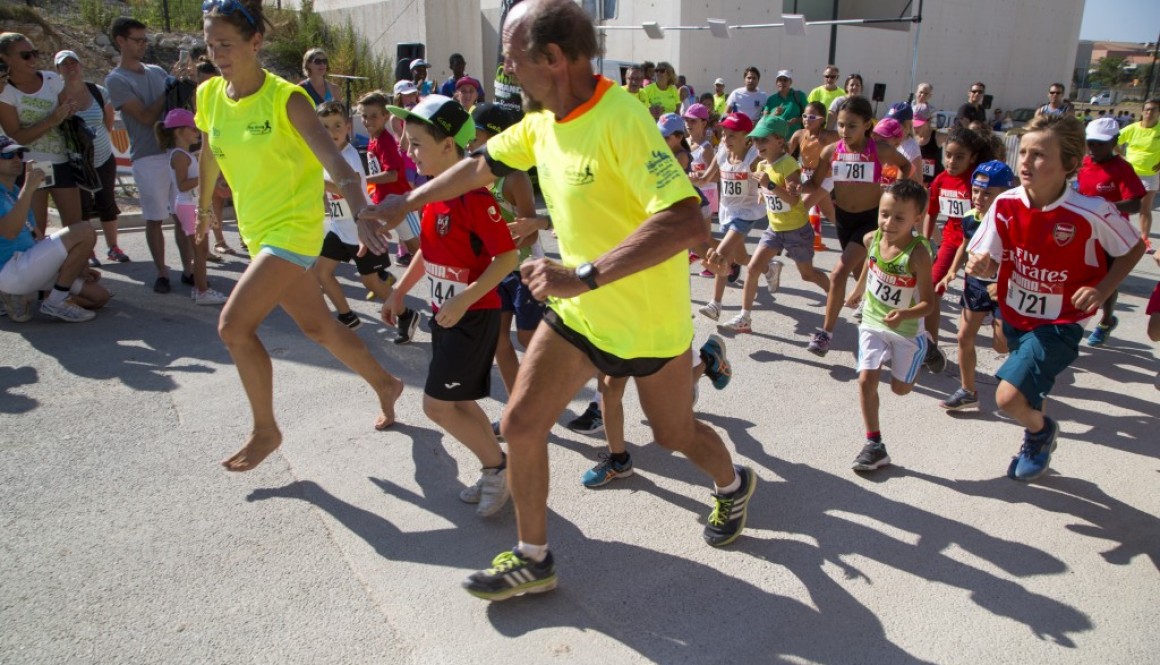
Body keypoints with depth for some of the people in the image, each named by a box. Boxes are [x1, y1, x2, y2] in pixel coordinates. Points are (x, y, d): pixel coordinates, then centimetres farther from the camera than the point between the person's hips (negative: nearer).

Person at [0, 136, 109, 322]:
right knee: (84, 233, -21)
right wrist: (28, 189, -29)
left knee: (99, 296, 2)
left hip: (28, 268, 9)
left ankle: (21, 297, 4)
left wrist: (75, 267, 17)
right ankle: (55, 303, -15)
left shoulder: (17, 194, 21)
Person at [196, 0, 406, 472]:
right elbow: (209, 155, 20)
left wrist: (361, 208, -45)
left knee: (233, 325, -15)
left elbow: (333, 159, -28)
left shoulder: (285, 98, -16)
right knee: (318, 327, 15)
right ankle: (385, 385, 36)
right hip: (257, 231, 7)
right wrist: (204, 204, 32)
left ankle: (266, 430, 4)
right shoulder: (208, 95, 2)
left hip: (294, 229, -7)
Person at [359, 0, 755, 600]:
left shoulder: (621, 121, -29)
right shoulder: (542, 118, -4)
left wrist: (584, 275, -44)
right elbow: (482, 166, 13)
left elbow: (687, 222, -39)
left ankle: (734, 486, 51)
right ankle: (532, 560, 21)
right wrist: (402, 205, 17)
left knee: (674, 434, 16)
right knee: (520, 422, 0)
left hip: (649, 320, -6)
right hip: (577, 310, 6)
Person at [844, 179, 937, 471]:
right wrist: (858, 292, 27)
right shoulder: (871, 239, -13)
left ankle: (922, 354, 47)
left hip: (906, 329, -3)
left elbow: (928, 302, -25)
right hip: (872, 323, 4)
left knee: (900, 388, 14)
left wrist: (905, 314, -45)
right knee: (866, 380, -8)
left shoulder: (917, 253, -29)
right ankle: (874, 445, 2)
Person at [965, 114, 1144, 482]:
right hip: (1015, 314, 5)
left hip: (1059, 323, -4)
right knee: (1023, 396, 22)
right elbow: (991, 264, -6)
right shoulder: (1005, 204, -13)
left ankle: (1041, 430, 19)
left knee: (1009, 397, -16)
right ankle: (1037, 434, 55)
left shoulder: (1091, 212, -23)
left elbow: (1134, 248, -5)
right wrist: (980, 266, -29)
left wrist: (1102, 290, -17)